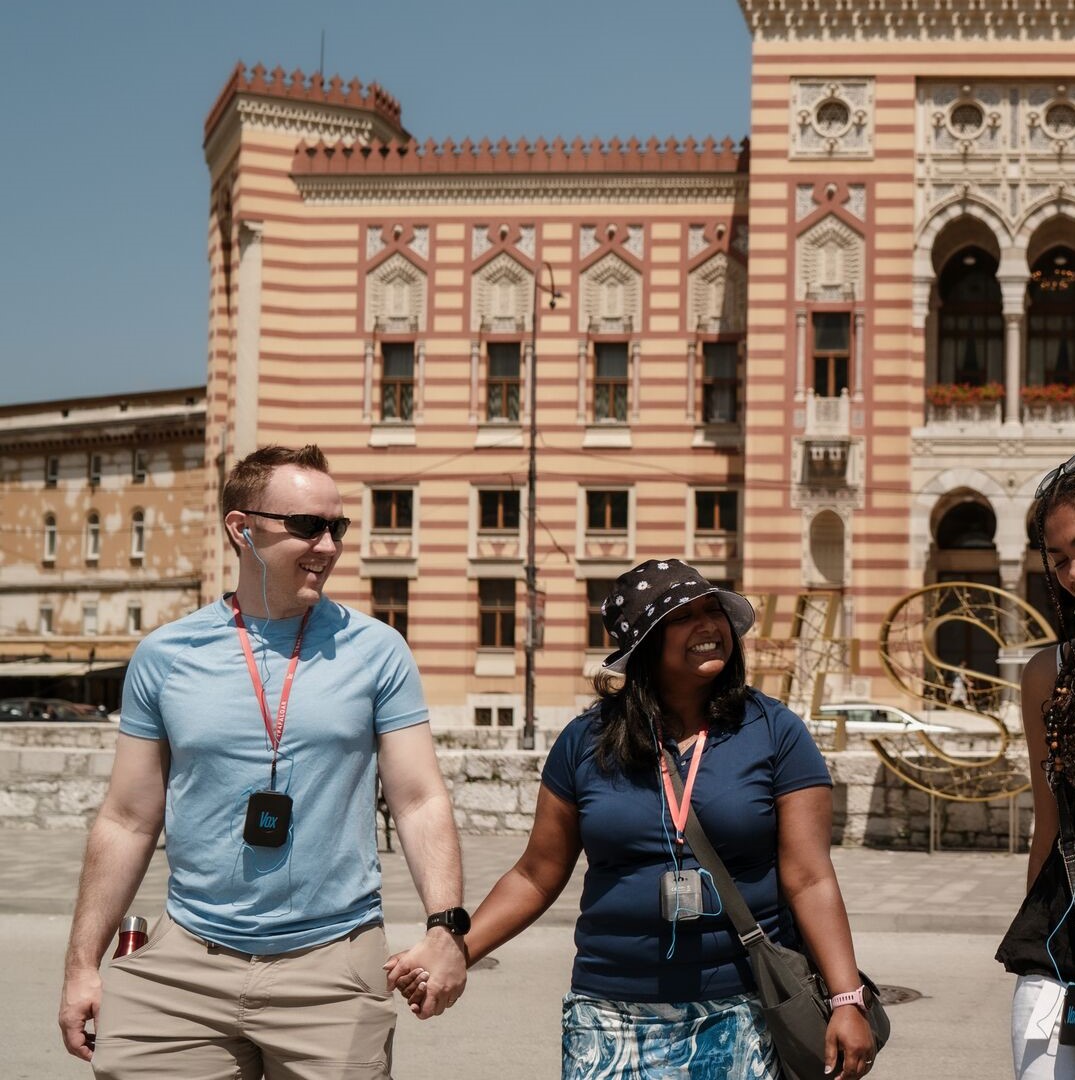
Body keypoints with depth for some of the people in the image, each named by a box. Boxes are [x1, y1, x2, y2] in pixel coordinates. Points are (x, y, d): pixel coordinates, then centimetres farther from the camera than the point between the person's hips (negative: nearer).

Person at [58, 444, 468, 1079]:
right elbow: (128, 822, 8)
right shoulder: (165, 656, 4)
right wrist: (83, 965, 5)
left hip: (333, 962, -1)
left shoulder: (375, 651, 1)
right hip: (184, 964, 1)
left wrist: (446, 926, -15)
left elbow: (421, 802, -1)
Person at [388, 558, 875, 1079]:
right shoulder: (587, 742, 4)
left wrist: (847, 999, -14)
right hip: (613, 1017, 1)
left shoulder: (774, 732, -1)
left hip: (742, 1018, -1)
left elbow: (809, 880, -5)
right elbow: (536, 877, 9)